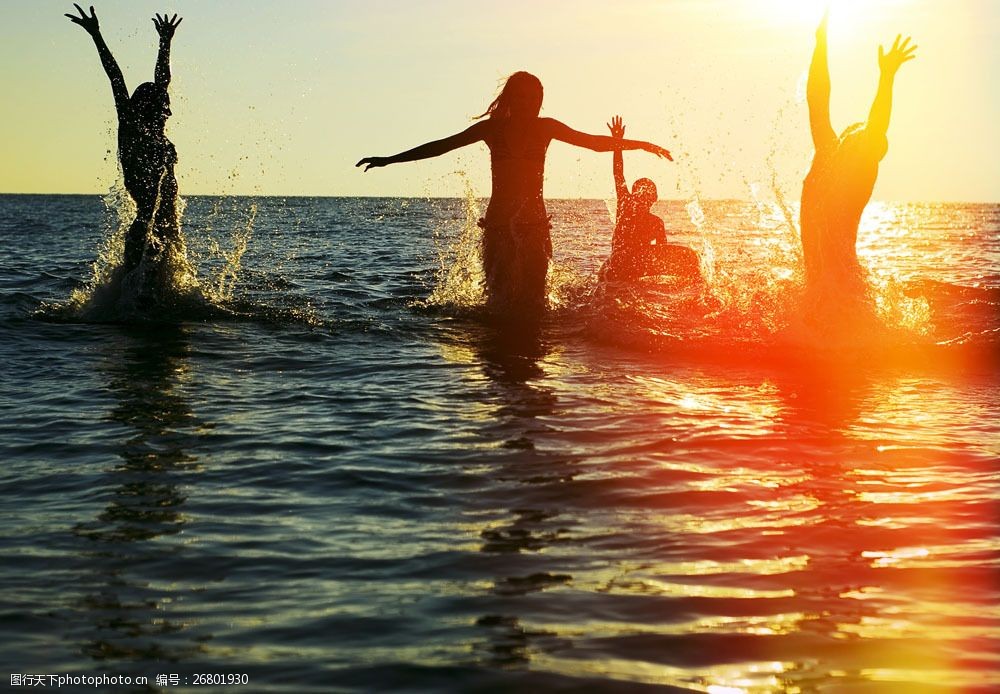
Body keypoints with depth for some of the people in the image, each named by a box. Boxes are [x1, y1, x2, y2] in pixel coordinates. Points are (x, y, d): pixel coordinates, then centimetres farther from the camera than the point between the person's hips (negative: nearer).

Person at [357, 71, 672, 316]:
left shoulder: (546, 128, 6)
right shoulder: (492, 128, 4)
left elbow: (595, 142, 13)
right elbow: (441, 146, 7)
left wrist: (642, 145, 10)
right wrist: (389, 159, 6)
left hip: (534, 222, 0)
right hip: (498, 222, 0)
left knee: (531, 297, -7)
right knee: (501, 296, -6)